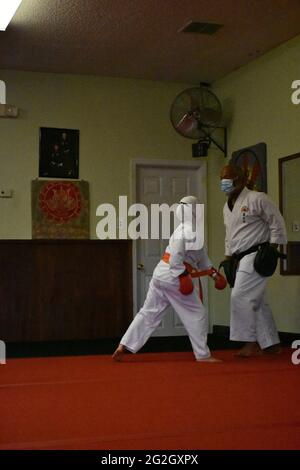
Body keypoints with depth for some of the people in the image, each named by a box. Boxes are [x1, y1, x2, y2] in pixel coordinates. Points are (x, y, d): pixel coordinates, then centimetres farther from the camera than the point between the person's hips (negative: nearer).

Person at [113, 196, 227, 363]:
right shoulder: (191, 231, -12)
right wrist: (183, 275, -22)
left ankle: (123, 347, 9)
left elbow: (201, 256, 24)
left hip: (160, 274, 10)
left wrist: (214, 273, 20)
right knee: (197, 314, 3)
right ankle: (203, 355, 10)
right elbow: (176, 253, -25)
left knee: (148, 313, 12)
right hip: (174, 278, -10)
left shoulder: (185, 228, 20)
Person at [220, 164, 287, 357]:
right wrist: (228, 258, 18)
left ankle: (251, 342, -5)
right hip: (242, 259, 9)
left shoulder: (257, 199, -10)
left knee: (240, 296, -15)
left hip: (256, 256, -9)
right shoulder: (227, 207, 15)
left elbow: (278, 223, -10)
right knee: (257, 302, 12)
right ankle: (271, 343, 21)